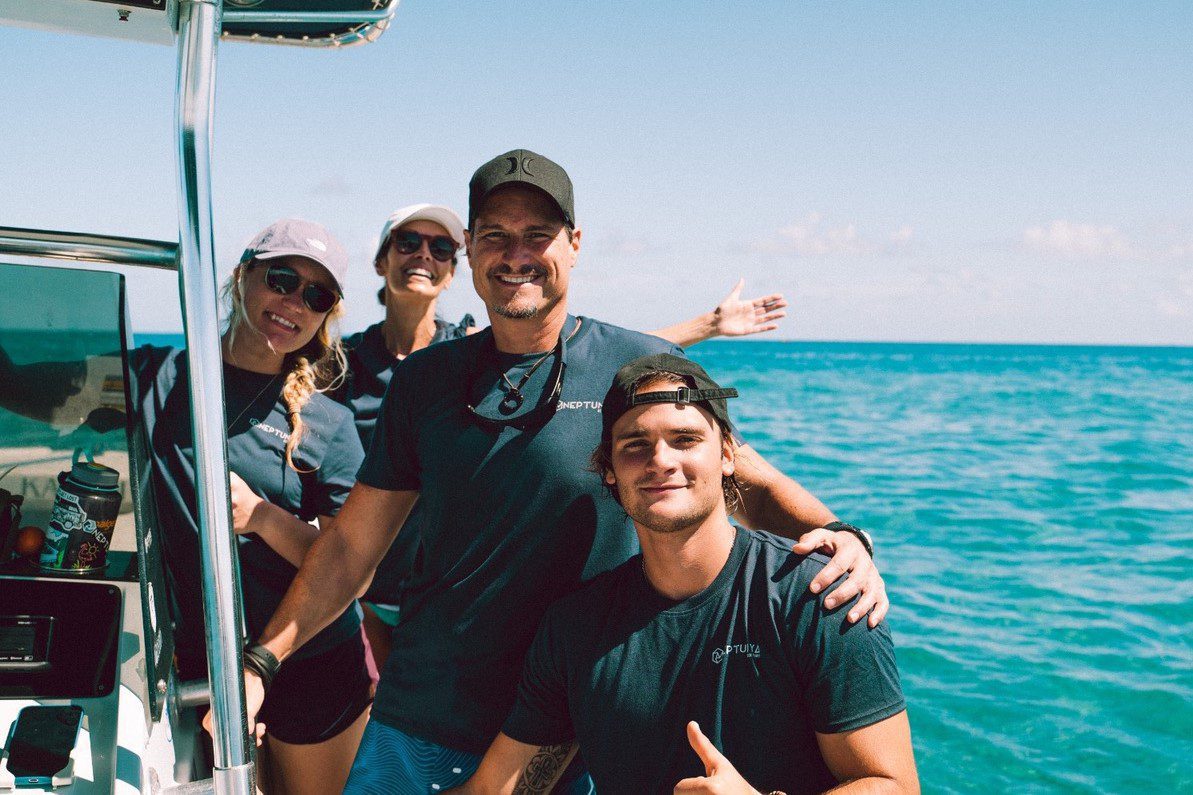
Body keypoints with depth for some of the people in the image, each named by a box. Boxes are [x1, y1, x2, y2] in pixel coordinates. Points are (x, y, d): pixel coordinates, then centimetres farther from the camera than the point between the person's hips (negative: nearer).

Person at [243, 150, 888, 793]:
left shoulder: (645, 369, -6)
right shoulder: (423, 380, 5)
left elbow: (752, 486, -3)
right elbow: (352, 544, 9)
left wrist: (837, 537, -23)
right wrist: (259, 661, 3)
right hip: (414, 725, 3)